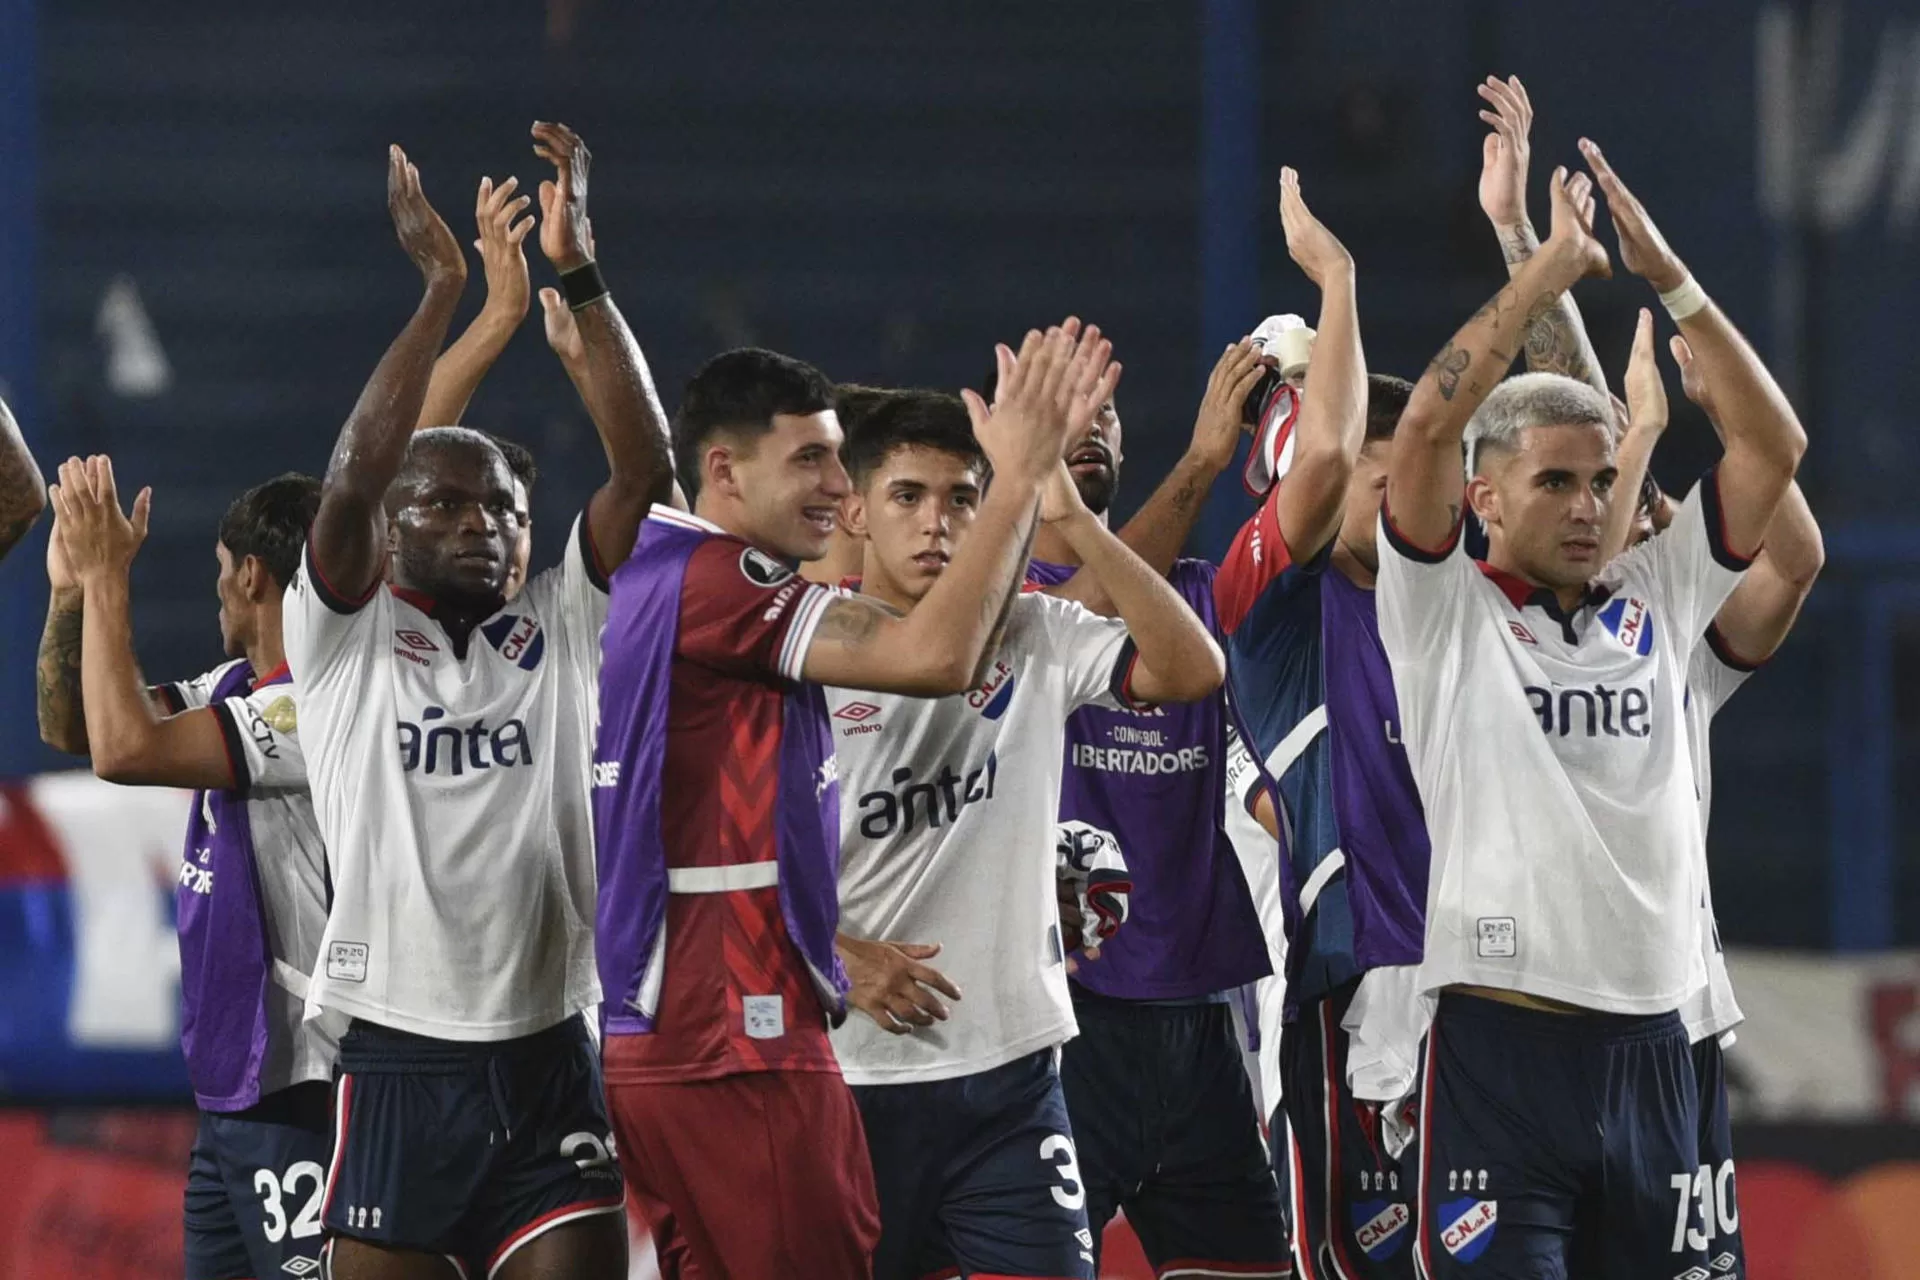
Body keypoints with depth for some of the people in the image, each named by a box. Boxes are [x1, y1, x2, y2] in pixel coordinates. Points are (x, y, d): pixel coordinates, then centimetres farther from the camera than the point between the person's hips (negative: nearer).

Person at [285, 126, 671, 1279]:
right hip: (399, 1067, -2)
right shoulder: (343, 638, 2)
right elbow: (352, 476, -15)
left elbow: (644, 468, -3)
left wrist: (579, 272, -11)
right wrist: (442, 288, -16)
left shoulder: (561, 631, 9)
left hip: (550, 1068, 2)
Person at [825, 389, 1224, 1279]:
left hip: (1010, 1071, 2)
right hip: (848, 1078, -1)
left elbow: (1192, 670, -11)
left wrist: (1070, 519, -17)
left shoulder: (1034, 637, 3)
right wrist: (841, 957, -16)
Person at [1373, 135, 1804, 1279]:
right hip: (1504, 1042, -5)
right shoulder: (1449, 615, 1)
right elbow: (1432, 424, -12)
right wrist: (1550, 269, -7)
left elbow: (1776, 446, 8)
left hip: (1649, 1045, 5)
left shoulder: (1656, 603, 13)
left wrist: (1668, 274, 2)